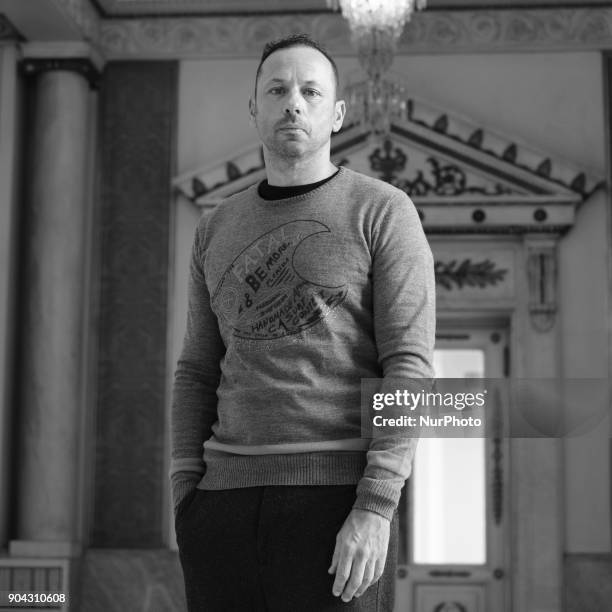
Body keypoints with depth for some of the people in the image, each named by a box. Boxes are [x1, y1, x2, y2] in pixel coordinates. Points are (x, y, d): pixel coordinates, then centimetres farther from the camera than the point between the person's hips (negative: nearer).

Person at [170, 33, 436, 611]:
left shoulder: (383, 212, 1)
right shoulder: (215, 231, 16)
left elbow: (409, 366, -7)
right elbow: (198, 372, 17)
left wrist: (375, 509, -16)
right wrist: (186, 499, 5)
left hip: (337, 494, -4)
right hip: (225, 496, 4)